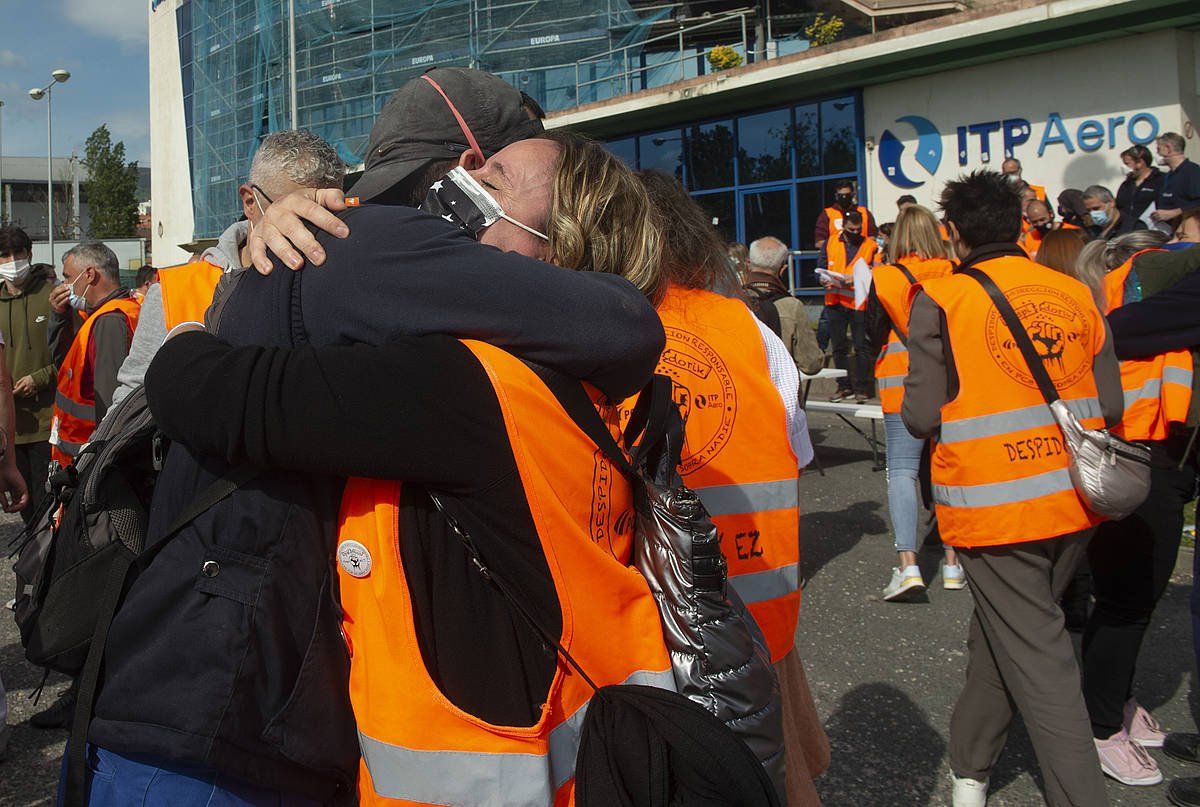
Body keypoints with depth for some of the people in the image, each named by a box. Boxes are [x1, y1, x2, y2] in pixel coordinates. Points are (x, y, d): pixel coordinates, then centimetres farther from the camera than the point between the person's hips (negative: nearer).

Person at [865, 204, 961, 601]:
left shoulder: (886, 278, -8)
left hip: (904, 386, -3)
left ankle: (908, 565, -10)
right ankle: (953, 562, 17)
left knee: (902, 469, 0)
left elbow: (874, 335, -4)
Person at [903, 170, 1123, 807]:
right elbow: (1109, 408, 4)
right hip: (1072, 503, 6)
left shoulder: (940, 299, -11)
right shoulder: (1077, 295, 2)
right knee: (1000, 633, 22)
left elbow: (922, 416, -14)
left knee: (1037, 661, 5)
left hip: (994, 507, -5)